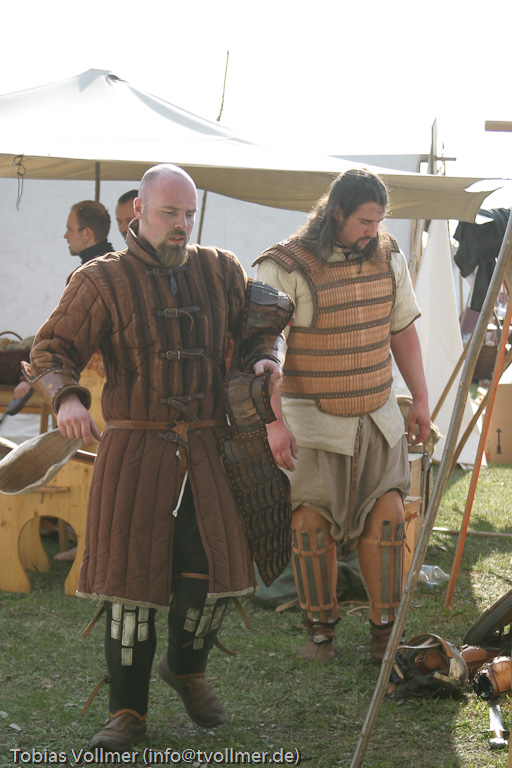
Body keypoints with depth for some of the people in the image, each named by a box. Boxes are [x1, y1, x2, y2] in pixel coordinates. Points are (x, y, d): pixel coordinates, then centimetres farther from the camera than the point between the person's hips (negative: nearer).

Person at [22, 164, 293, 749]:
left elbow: (255, 327, 21)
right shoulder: (102, 282, -1)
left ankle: (187, 669, 29)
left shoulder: (221, 271, 10)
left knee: (214, 571, -1)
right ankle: (127, 713, 7)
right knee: (132, 575, -3)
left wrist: (265, 358, -1)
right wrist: (66, 397, -20)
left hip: (207, 448, 3)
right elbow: (51, 351, -1)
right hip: (134, 449, -3)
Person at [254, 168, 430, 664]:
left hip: (378, 418, 4)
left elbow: (403, 330, 14)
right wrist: (273, 422, -20)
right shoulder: (285, 269, -15)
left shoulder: (388, 259, 3)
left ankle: (385, 632, 10)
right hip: (312, 421, -4)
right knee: (312, 522, -3)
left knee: (386, 516, -2)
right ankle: (320, 630, 14)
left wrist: (420, 398, 13)